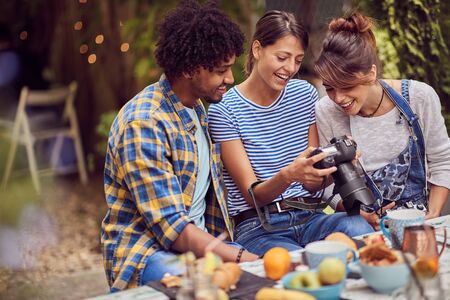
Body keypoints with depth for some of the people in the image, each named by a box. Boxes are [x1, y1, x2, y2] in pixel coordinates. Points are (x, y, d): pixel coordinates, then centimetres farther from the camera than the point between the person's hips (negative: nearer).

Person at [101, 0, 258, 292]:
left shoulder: (197, 109, 9)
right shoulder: (143, 123, -19)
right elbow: (171, 227, -23)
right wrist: (244, 258, -28)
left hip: (199, 241, 8)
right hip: (147, 253, -8)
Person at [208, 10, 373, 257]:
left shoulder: (305, 94, 10)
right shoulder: (223, 110, -5)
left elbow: (313, 185, 11)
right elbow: (253, 196, -9)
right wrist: (288, 175, -30)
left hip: (309, 216, 5)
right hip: (258, 227, -5)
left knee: (359, 227, -30)